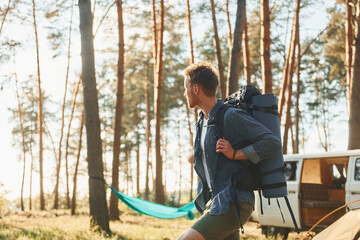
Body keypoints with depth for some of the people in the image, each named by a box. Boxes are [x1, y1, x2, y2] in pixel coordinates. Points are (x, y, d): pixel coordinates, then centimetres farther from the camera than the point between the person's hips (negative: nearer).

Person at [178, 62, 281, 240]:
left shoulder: (232, 116, -14)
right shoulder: (203, 122, 15)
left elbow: (272, 142, -18)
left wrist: (234, 154, -18)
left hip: (234, 205, -9)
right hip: (219, 204, 9)